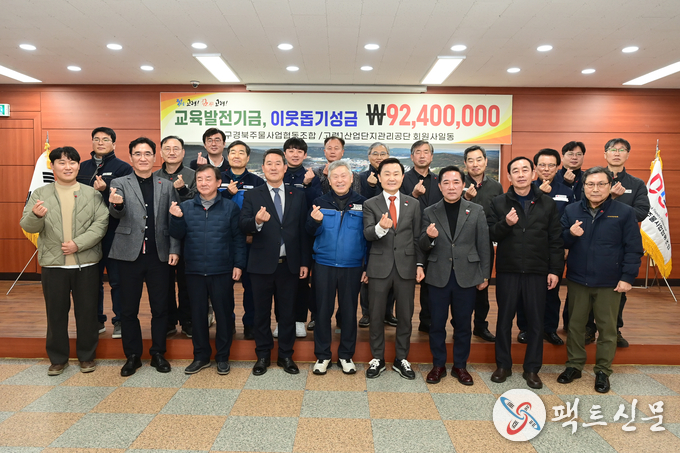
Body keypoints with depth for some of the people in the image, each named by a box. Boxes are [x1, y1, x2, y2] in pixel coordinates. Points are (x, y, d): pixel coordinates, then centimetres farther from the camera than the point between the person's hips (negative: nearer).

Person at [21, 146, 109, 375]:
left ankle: (87, 356, 25)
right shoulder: (39, 194, 5)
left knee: (87, 312, 8)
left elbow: (101, 224, -6)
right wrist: (36, 215, -23)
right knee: (56, 313, 11)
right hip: (53, 264, 1)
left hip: (86, 264, -1)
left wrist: (78, 244, -17)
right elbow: (27, 226, -1)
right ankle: (58, 358, 27)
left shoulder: (92, 194, 2)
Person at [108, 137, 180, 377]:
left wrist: (174, 249, -3)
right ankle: (132, 356, 23)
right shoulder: (119, 183, 5)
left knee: (160, 307, 7)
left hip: (159, 255, 1)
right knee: (129, 309, 8)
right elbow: (117, 213, -12)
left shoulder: (166, 186, 9)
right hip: (130, 254, -1)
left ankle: (158, 354, 22)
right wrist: (116, 204, -35)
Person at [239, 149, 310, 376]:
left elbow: (303, 230, 4)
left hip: (289, 264, 1)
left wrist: (304, 262, 0)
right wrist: (257, 221, -32)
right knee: (262, 312, 11)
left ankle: (286, 356, 26)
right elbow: (243, 226, -10)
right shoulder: (252, 195, 2)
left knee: (288, 312, 10)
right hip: (262, 263, -1)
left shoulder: (298, 196, 6)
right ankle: (263, 356, 27)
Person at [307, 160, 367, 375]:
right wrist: (315, 221, -23)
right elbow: (310, 232, -1)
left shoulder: (361, 203, 1)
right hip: (324, 265, 0)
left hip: (352, 267, 0)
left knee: (349, 312, 9)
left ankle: (346, 356, 25)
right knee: (323, 311, 7)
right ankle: (322, 355, 22)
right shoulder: (320, 202, 3)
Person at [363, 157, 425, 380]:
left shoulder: (413, 204, 7)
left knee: (405, 315, 10)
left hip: (406, 266, 2)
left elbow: (417, 237, 7)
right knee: (376, 315, 8)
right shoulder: (370, 204, 1)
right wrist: (380, 227, -32)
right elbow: (367, 234, -11)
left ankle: (401, 359, 27)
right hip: (379, 267, -1)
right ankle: (377, 359, 25)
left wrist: (419, 264, 2)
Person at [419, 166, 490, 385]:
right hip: (438, 276, 0)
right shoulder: (430, 212, 4)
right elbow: (422, 246, 3)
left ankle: (460, 366, 27)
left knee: (463, 324, 10)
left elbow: (483, 245, 4)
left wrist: (485, 275, 2)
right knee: (437, 324, 8)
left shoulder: (476, 211, 3)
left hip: (466, 276, 0)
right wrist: (429, 237, -20)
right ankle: (438, 365, 25)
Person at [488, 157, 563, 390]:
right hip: (507, 270, 0)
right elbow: (491, 235, -1)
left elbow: (555, 240, 4)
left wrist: (555, 270, -1)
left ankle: (532, 369, 22)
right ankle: (503, 365, 23)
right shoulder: (499, 203, 3)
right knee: (504, 320, 9)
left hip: (537, 272, 1)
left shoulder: (547, 203, 5)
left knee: (536, 322, 7)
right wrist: (505, 224, -20)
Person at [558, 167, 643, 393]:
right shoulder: (571, 211, 3)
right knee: (575, 325, 12)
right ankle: (574, 365, 28)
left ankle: (603, 371, 24)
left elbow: (633, 248, -4)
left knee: (607, 328, 7)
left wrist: (628, 277, -9)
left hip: (609, 283, -2)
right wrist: (570, 234, -16)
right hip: (577, 280, 3)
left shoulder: (624, 212, -4)